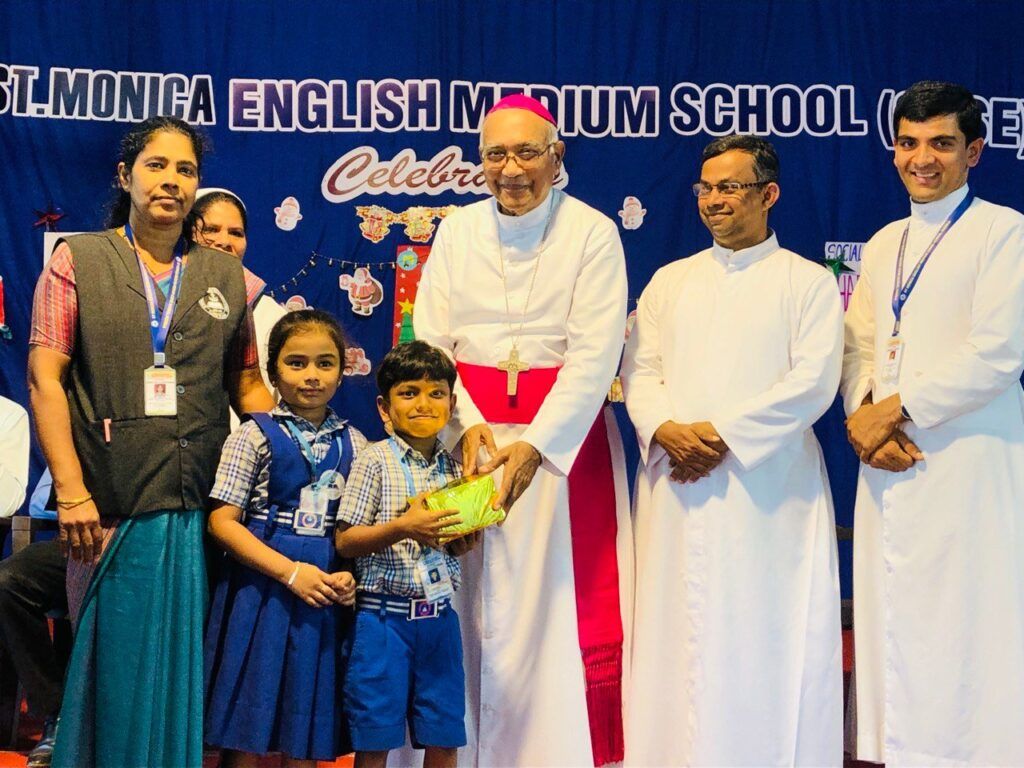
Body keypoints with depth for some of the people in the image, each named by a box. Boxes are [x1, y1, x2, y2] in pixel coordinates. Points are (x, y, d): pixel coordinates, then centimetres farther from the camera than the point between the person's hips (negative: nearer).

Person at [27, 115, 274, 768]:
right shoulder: (78, 260, 5)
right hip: (109, 511, -2)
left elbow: (247, 383, 14)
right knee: (117, 668, 6)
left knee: (191, 672, 8)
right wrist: (72, 492, -11)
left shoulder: (227, 276, 12)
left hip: (203, 513, 2)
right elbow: (45, 378, -2)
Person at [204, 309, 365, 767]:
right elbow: (222, 521, -8)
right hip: (262, 591, -3)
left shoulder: (353, 444, 8)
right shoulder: (254, 436, -3)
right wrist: (291, 572, -16)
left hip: (325, 598, 3)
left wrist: (351, 575, -7)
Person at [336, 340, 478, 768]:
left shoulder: (451, 467, 8)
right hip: (384, 616, -4)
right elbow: (345, 541, -9)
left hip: (439, 616, 4)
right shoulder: (376, 461, -6)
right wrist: (402, 528, -23)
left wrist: (465, 540, -4)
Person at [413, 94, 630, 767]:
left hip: (566, 435, -3)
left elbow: (595, 355, -12)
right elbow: (429, 341, 3)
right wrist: (467, 423, -13)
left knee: (566, 602, -4)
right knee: (474, 605, 3)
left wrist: (535, 446, -23)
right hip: (471, 430, 3)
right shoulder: (457, 232, 8)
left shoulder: (593, 234, -4)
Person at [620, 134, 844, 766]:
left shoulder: (810, 282, 5)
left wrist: (724, 433, -14)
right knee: (676, 636, 3)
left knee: (763, 640, -3)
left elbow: (813, 381, -6)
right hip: (675, 486, 3)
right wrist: (664, 429, -11)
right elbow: (639, 368, 9)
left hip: (767, 491, -3)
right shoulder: (671, 281, 17)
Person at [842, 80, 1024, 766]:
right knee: (893, 625, 6)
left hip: (969, 465, -6)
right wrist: (864, 415, -5)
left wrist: (896, 410, -11)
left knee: (967, 627, -6)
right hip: (890, 462, 6)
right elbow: (858, 348, 15)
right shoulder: (882, 246, 20)